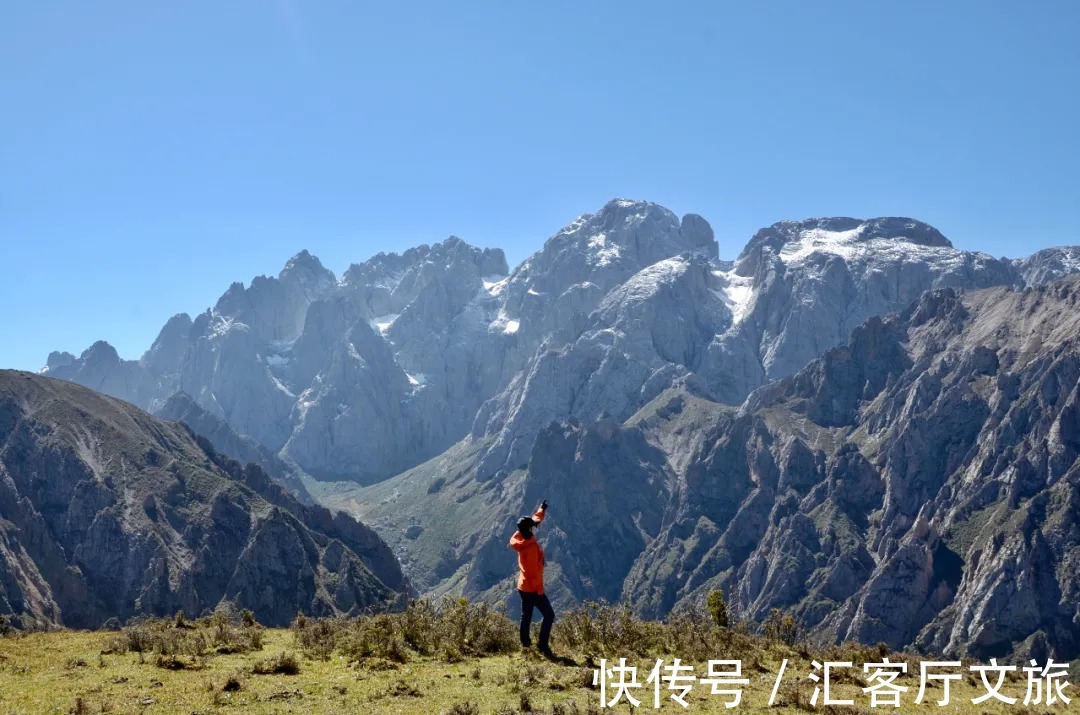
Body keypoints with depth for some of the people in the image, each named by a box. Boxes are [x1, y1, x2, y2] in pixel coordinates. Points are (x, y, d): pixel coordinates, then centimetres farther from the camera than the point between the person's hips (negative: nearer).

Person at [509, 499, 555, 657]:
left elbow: (534, 521, 20)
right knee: (549, 615, -3)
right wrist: (539, 590, -18)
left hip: (523, 587, 9)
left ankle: (525, 644, 18)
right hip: (533, 588, -9)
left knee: (526, 616, 15)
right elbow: (534, 571, -24)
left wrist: (542, 510, 31)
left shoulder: (521, 540, 1)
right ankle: (543, 646, -7)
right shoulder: (531, 547, -25)